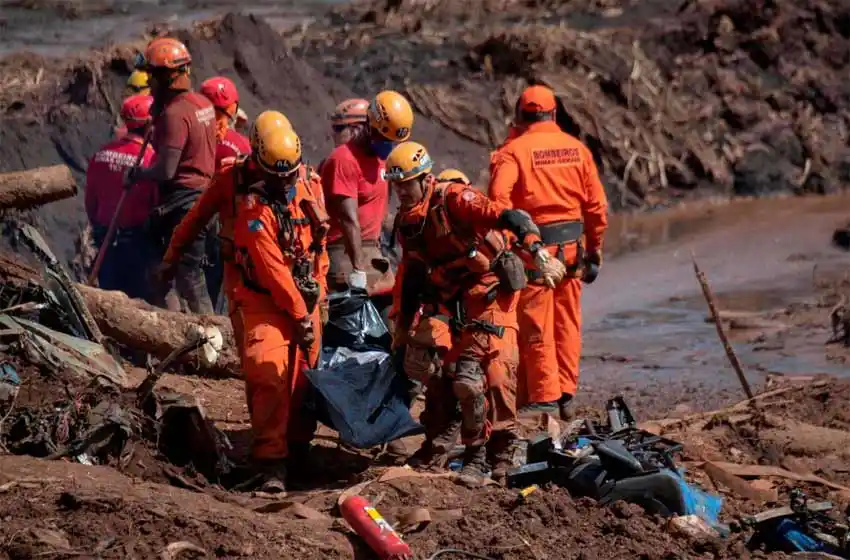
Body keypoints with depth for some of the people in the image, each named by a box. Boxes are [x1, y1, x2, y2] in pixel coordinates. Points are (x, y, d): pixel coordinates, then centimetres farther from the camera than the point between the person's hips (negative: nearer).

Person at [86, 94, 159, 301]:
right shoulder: (151, 158, -18)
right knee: (139, 298, 2)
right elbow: (160, 204, -14)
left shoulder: (102, 154, 0)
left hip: (106, 239, 6)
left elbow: (90, 199, 8)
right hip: (138, 240, -6)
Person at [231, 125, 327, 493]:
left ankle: (298, 446, 29)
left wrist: (316, 300, 18)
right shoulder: (255, 208, -17)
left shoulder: (306, 192, 5)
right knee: (270, 376, -20)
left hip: (304, 299, 7)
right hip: (266, 302, -7)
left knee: (304, 376, 11)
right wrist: (299, 314, -17)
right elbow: (272, 269, -19)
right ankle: (272, 463, -23)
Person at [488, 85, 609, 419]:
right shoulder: (577, 149, 7)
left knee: (536, 326, 2)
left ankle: (543, 397, 2)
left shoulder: (513, 151, -7)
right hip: (572, 247, 5)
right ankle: (566, 395, 17)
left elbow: (498, 200, -21)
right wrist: (594, 250, 16)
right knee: (567, 323, 13)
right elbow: (596, 204, 7)